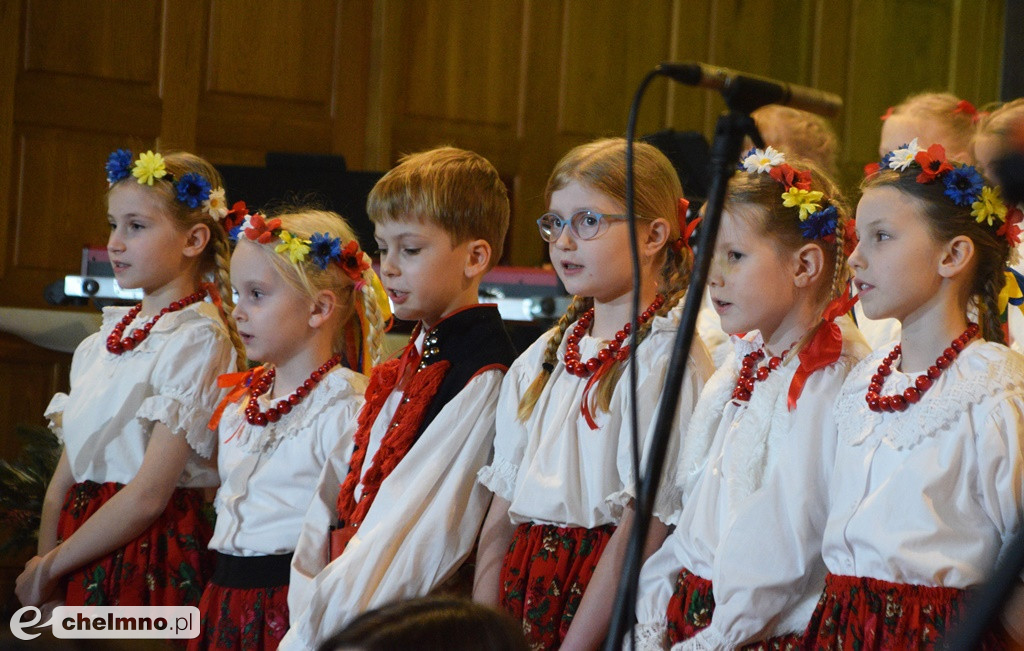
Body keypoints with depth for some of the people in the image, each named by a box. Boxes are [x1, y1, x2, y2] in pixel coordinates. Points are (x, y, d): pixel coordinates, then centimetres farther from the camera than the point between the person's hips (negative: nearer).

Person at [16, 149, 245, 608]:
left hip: (150, 555, -6)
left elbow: (148, 495, -16)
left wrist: (49, 568, -9)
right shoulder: (106, 338, 11)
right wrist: (43, 563, -3)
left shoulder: (197, 339, -11)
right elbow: (67, 470, 9)